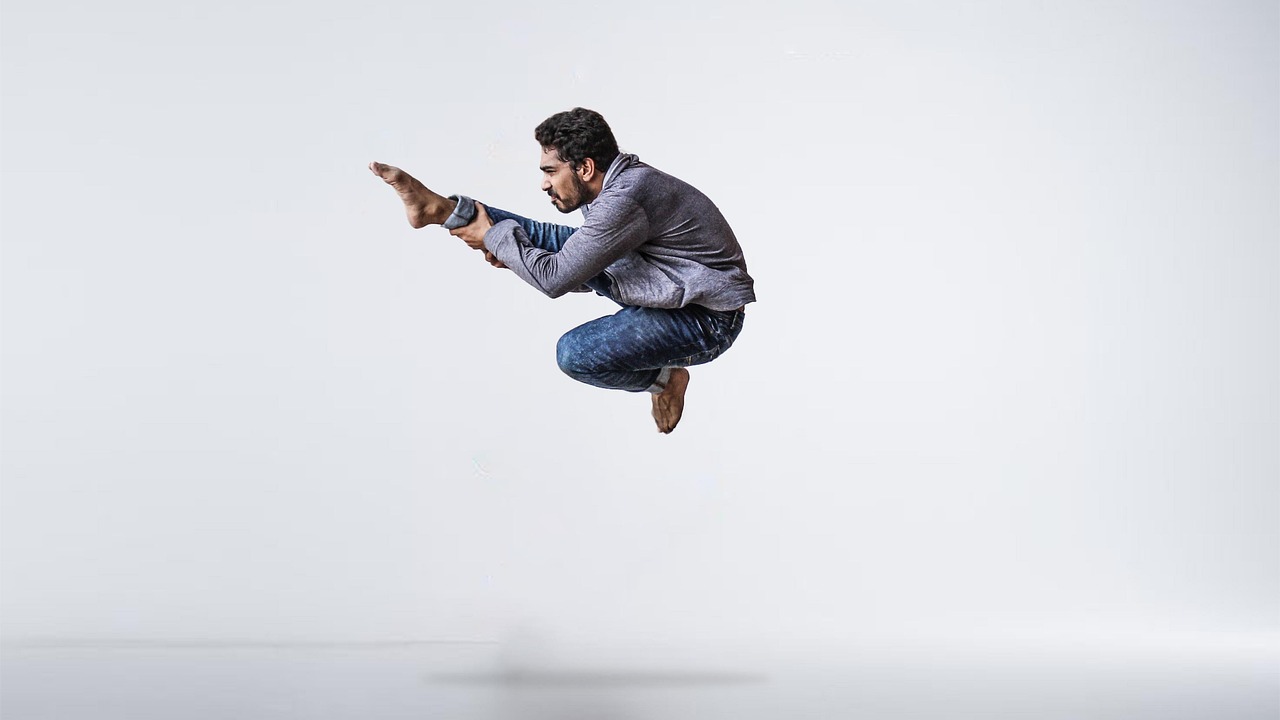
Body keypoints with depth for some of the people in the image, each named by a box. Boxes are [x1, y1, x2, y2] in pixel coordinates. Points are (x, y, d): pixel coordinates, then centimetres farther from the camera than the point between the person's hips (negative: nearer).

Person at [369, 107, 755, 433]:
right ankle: (441, 209, 4)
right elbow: (582, 270, 12)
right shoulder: (619, 180, 2)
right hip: (675, 291, 9)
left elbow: (554, 278, -24)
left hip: (706, 320, -9)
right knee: (547, 239, 0)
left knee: (575, 353, -25)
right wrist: (512, 251, -1)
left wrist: (492, 236, -11)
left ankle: (664, 379, -2)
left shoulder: (623, 200, -28)